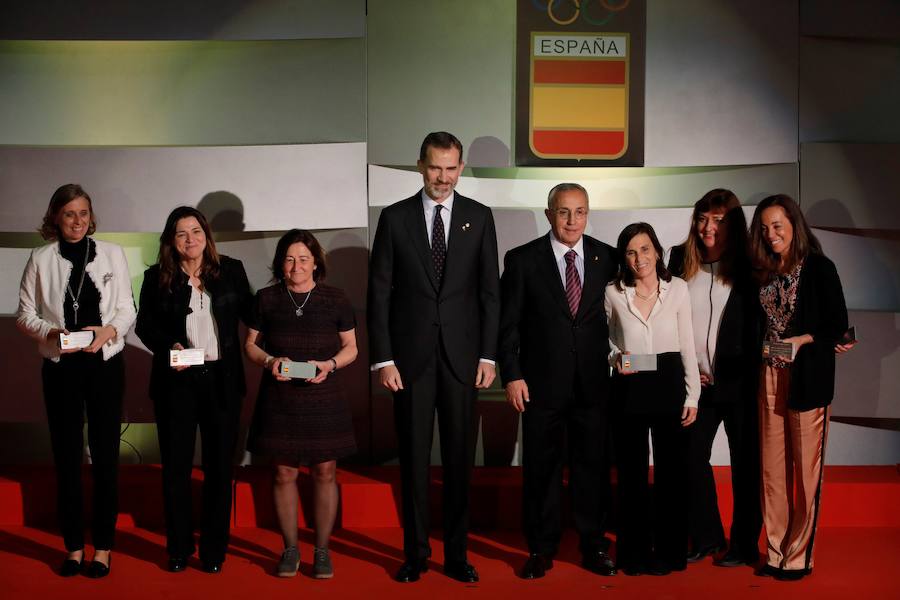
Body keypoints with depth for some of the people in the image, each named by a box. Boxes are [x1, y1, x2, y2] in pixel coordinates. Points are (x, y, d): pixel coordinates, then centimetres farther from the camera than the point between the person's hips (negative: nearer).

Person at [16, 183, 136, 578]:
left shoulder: (112, 254, 0)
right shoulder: (41, 259, 0)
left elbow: (127, 309, 2)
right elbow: (25, 314, 2)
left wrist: (109, 331, -17)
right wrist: (51, 333, -16)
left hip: (105, 365, 0)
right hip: (60, 368, 0)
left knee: (106, 457, 4)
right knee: (67, 457, 8)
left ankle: (103, 546, 15)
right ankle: (73, 546, 20)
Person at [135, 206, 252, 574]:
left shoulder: (231, 271, 3)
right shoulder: (157, 278, 2)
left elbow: (250, 313, 6)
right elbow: (145, 325, 4)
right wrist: (169, 346, -14)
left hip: (221, 379, 0)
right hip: (175, 381, 0)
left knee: (219, 466, 5)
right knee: (176, 467, 7)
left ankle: (214, 549, 16)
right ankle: (178, 548, 19)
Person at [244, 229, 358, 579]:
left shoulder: (335, 300, 3)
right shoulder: (266, 298, 4)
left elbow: (351, 347, 7)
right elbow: (251, 344, 9)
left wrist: (330, 364, -12)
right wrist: (269, 361, -12)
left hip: (322, 399, 0)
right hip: (279, 401, 0)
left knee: (325, 472, 2)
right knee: (284, 474, 4)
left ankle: (322, 550, 15)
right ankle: (290, 549, 17)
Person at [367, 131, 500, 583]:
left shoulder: (479, 217, 4)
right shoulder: (395, 218, 2)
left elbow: (490, 291, 4)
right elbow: (379, 292, 0)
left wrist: (488, 355, -2)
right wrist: (383, 358, -6)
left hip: (461, 356, 1)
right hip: (410, 355, -1)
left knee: (460, 459, 6)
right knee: (414, 458, 6)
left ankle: (456, 554, 16)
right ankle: (415, 553, 17)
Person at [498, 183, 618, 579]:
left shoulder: (607, 258, 5)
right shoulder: (522, 260, -1)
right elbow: (507, 324, -1)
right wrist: (512, 375, -6)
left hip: (594, 383, 2)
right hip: (542, 383, -1)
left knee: (593, 466, 7)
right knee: (541, 468, 6)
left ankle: (593, 546, 19)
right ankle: (541, 549, 17)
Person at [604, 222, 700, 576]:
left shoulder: (678, 289, 0)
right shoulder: (613, 293, 0)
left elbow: (687, 346, 3)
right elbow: (602, 339, 11)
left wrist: (692, 396, 1)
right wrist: (614, 359, -10)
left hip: (668, 384, 0)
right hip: (628, 388, 0)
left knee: (671, 472, 4)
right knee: (631, 472, 8)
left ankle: (668, 552, 15)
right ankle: (635, 552, 18)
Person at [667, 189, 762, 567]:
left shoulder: (748, 267, -5)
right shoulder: (681, 260, 5)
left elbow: (759, 325, -3)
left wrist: (752, 373, -9)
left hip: (740, 383, -4)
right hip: (697, 381, 4)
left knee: (745, 462, 5)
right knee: (691, 457, 7)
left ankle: (744, 545, 17)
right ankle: (705, 538, 23)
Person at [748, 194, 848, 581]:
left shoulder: (819, 268, -4)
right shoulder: (763, 273, 11)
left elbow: (838, 327, -4)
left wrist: (802, 340, -17)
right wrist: (764, 348, 1)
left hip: (807, 378, -5)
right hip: (769, 377, 5)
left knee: (805, 469, 0)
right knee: (772, 470, 5)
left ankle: (799, 557, 9)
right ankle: (776, 553, 14)